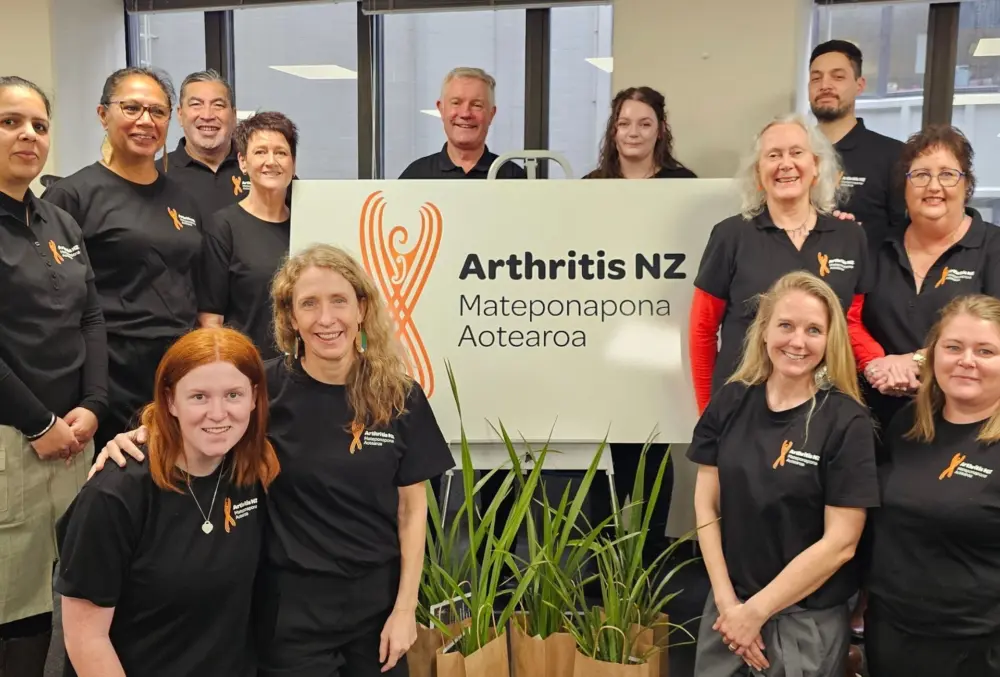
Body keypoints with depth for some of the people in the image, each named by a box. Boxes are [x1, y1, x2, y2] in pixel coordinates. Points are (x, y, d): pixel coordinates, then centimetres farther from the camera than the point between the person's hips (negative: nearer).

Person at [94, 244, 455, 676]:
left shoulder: (400, 397, -6)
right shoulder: (269, 385, -11)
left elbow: (412, 508, -1)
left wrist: (405, 608, -3)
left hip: (376, 598, 2)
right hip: (292, 603, -2)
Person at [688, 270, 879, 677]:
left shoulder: (846, 421, -11)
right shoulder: (730, 402, -2)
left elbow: (840, 542, -13)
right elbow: (706, 506, 0)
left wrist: (757, 611, -12)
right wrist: (727, 601, -8)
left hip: (809, 621, -3)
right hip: (727, 607, 3)